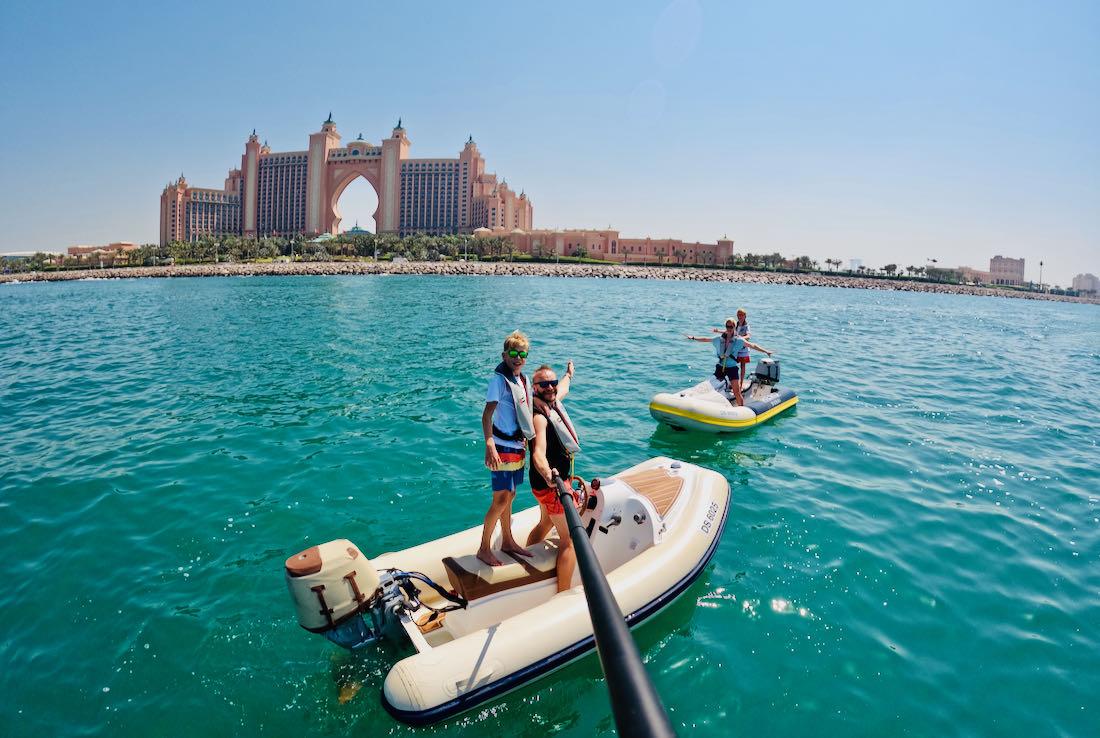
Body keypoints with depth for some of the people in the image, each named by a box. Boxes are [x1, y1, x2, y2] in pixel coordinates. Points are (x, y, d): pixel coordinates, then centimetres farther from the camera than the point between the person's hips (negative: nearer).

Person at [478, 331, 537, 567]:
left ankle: (507, 542, 32)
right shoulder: (499, 379, -16)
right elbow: (487, 415, -21)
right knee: (500, 499, -5)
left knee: (509, 496, 18)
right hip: (502, 448, -8)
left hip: (518, 447, 8)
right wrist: (489, 446, -31)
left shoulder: (523, 379, 8)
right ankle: (484, 549, 10)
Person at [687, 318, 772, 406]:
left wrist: (765, 351, -10)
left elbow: (753, 345, -4)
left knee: (737, 392, -9)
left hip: (732, 368, -3)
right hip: (720, 367, 3)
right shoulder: (719, 338, 3)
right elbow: (705, 339, 11)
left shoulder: (738, 340, -5)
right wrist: (693, 338, 7)